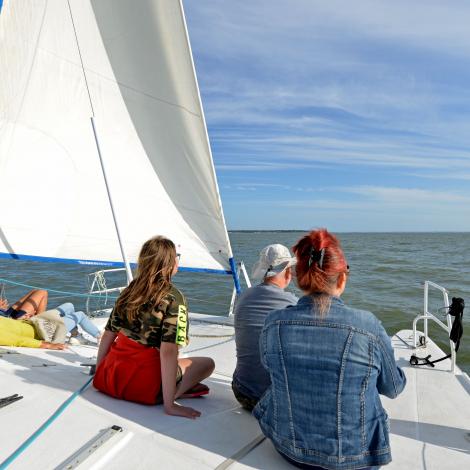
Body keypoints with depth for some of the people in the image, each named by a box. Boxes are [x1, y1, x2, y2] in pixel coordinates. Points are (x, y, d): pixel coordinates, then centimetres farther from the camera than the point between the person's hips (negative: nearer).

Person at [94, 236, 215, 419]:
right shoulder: (174, 298, -14)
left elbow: (107, 336, 9)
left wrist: (99, 374, 21)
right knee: (207, 363, 12)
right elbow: (168, 351, -22)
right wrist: (169, 404, -19)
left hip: (107, 377, 5)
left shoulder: (129, 290, 4)